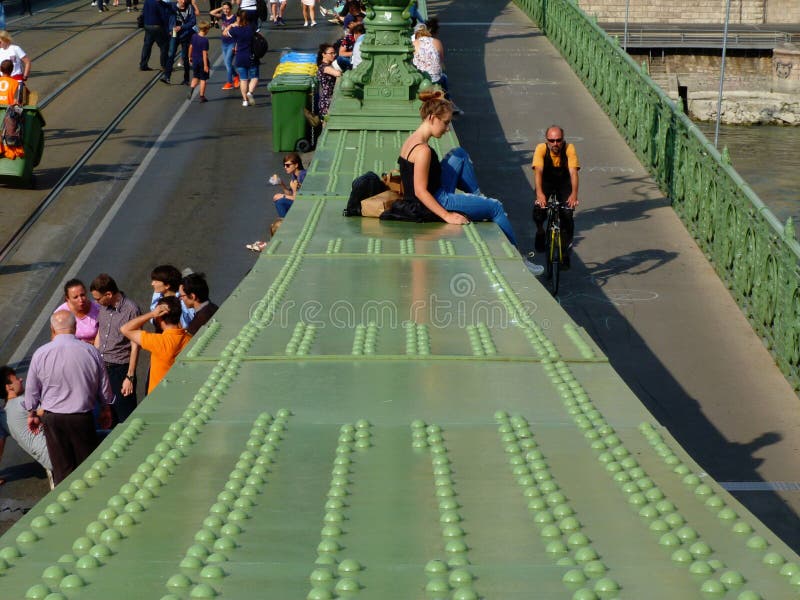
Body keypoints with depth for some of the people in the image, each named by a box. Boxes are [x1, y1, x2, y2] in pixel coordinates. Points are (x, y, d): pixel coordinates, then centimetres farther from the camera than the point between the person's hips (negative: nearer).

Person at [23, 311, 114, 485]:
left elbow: (31, 390, 3)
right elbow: (104, 386, 4)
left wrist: (32, 414, 19)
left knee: (61, 467, 8)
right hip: (83, 417, 0)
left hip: (53, 419, 0)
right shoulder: (91, 352, -8)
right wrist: (106, 409, 21)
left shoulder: (40, 354, -8)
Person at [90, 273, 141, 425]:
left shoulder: (131, 310, -15)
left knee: (124, 419, -1)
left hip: (120, 368, -6)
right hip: (101, 367, 6)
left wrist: (130, 377, -13)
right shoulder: (103, 307, 5)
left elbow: (135, 346, -13)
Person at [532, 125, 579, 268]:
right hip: (546, 182, 0)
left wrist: (574, 194, -52)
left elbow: (573, 172, -36)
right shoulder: (541, 149, -27)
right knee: (539, 208, -26)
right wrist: (539, 193, -55)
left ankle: (565, 252, 1)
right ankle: (540, 231, 7)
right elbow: (538, 171, -39)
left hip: (564, 183, 0)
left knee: (567, 216, -15)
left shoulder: (569, 149, -26)